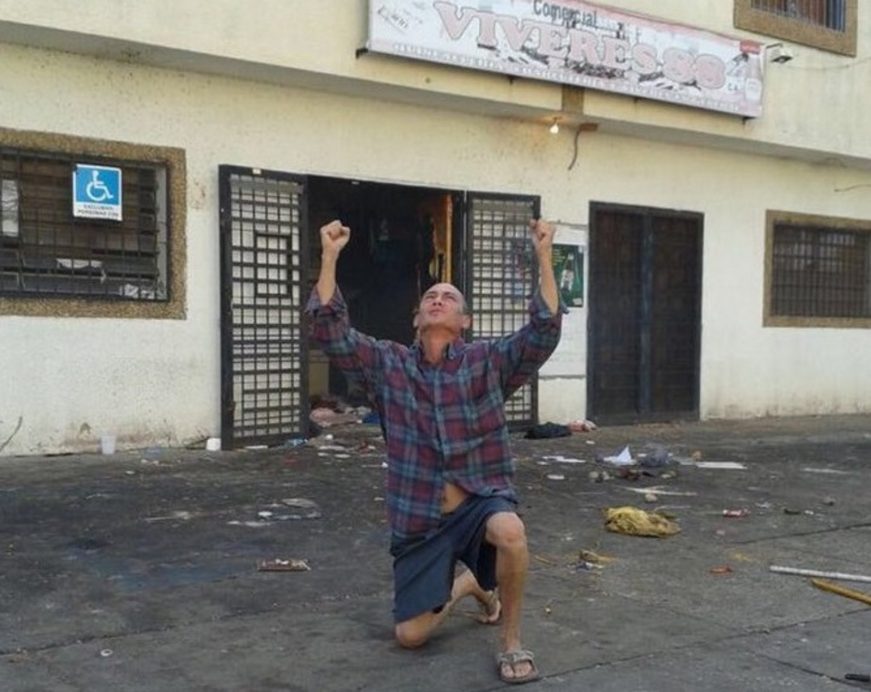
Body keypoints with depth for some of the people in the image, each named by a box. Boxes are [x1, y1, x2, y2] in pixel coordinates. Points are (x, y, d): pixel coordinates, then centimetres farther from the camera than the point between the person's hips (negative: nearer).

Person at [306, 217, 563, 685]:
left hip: (482, 500, -2)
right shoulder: (388, 364, 0)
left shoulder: (489, 362, -4)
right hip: (418, 517, 3)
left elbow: (544, 333, -18)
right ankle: (468, 584, 39)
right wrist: (329, 257, -18)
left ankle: (511, 642, -13)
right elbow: (330, 331, -10)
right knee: (409, 636, 6)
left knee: (509, 530, -39)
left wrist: (544, 257, -25)